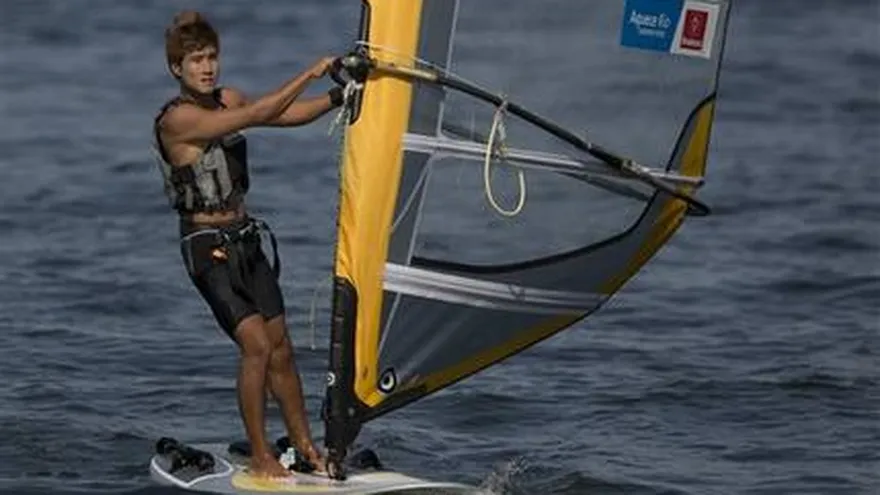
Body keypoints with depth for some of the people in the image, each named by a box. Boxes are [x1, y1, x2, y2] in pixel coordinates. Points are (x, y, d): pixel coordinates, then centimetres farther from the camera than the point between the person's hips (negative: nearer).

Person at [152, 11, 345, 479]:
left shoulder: (225, 100, 7)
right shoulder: (177, 119, -18)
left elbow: (290, 115, 8)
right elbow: (256, 115, -26)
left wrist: (341, 95, -7)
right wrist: (310, 75, -25)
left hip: (246, 239, 8)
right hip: (207, 245, -8)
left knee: (281, 347, 8)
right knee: (256, 344, -16)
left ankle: (306, 448, 17)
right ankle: (259, 457, -6)